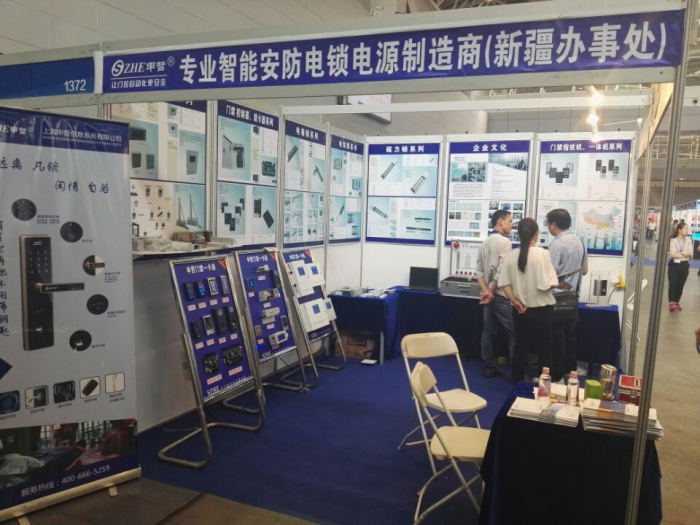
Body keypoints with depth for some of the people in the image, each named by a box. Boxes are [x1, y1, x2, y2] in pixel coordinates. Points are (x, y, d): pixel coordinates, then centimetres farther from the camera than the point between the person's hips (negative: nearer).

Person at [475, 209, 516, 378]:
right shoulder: (504, 241, -11)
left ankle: (489, 367, 17)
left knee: (488, 332, 11)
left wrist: (486, 291, -4)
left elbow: (479, 271, 6)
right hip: (500, 295, -8)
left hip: (488, 294, 8)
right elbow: (502, 271, -19)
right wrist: (492, 291, -9)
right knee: (514, 333, -1)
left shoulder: (484, 243, 13)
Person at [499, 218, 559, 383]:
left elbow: (505, 284, -4)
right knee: (543, 350, 10)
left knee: (520, 347, 13)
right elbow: (547, 284, -17)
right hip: (540, 310, -4)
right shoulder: (542, 253, -14)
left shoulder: (512, 255, -2)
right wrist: (559, 283, 3)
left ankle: (518, 383, 22)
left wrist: (516, 302, 0)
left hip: (520, 310, 4)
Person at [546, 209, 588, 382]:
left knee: (557, 336, 0)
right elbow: (585, 270, 16)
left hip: (558, 297, -7)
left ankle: (556, 375, 8)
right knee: (570, 334, 14)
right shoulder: (579, 241, 7)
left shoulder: (556, 244, -18)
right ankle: (570, 371, 22)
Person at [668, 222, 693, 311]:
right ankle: (671, 303, -4)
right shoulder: (673, 240, -6)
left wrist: (679, 253, -15)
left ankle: (677, 302, 21)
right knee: (673, 284, -7)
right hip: (674, 264, -3)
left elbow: (690, 253, -6)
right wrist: (684, 254, -11)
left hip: (684, 265, 3)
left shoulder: (688, 241, 4)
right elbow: (672, 254, -15)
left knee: (680, 285, 9)